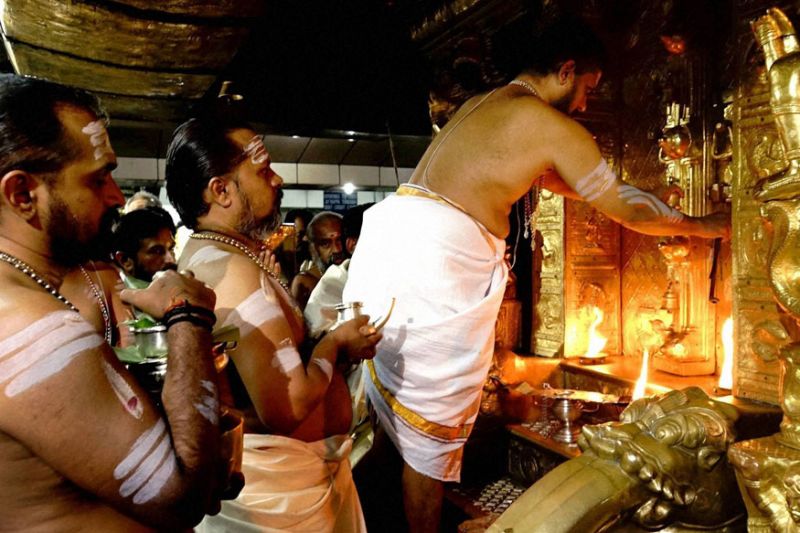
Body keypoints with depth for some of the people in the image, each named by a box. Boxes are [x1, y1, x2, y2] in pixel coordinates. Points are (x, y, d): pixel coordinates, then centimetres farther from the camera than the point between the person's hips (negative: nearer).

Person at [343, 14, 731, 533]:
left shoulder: (482, 104, 24)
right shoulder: (556, 128, -1)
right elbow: (624, 207, 9)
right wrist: (700, 225, 26)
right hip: (439, 254, -9)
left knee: (381, 404, 17)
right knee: (430, 433, 4)